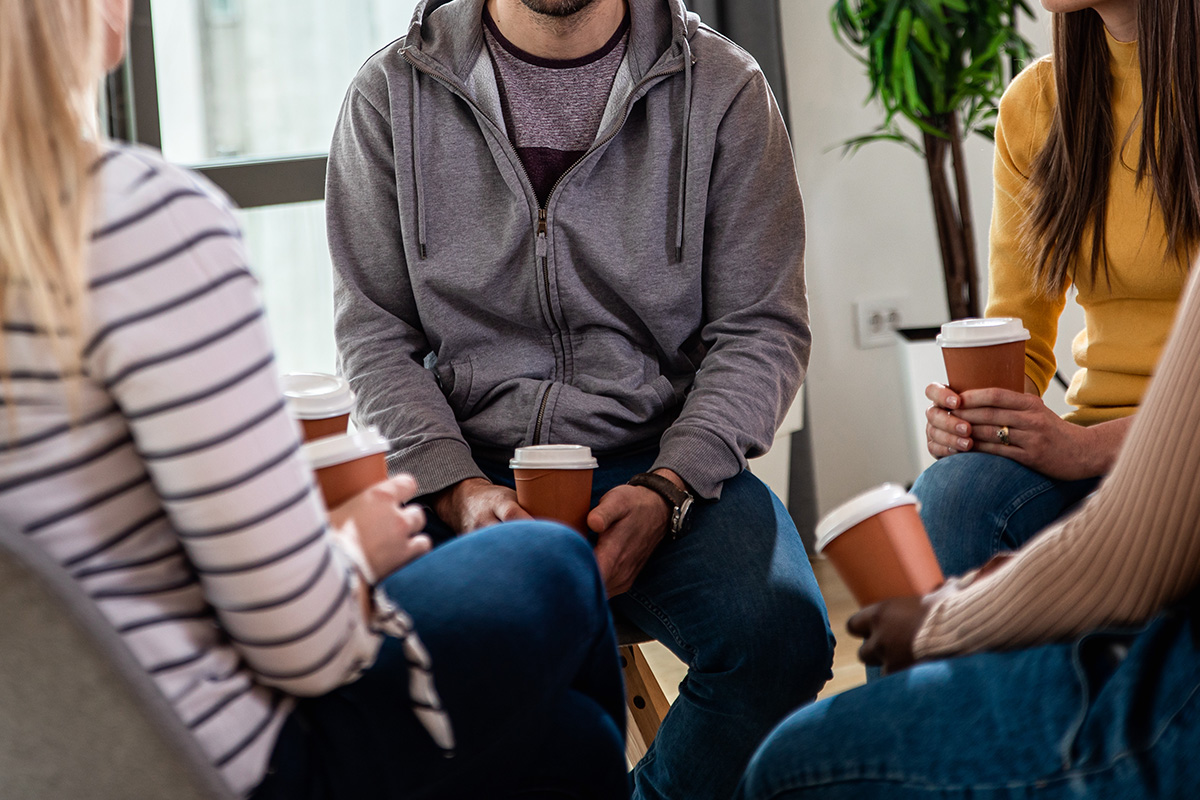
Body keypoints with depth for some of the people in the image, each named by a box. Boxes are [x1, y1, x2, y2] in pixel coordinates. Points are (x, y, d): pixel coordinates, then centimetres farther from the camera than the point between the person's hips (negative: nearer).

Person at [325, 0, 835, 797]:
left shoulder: (723, 87, 2)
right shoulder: (394, 93, 4)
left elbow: (762, 328, 1)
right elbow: (375, 333, 4)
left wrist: (667, 490, -15)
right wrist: (457, 489, -13)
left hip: (660, 457, 0)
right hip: (470, 460, 0)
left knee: (779, 634, -30)